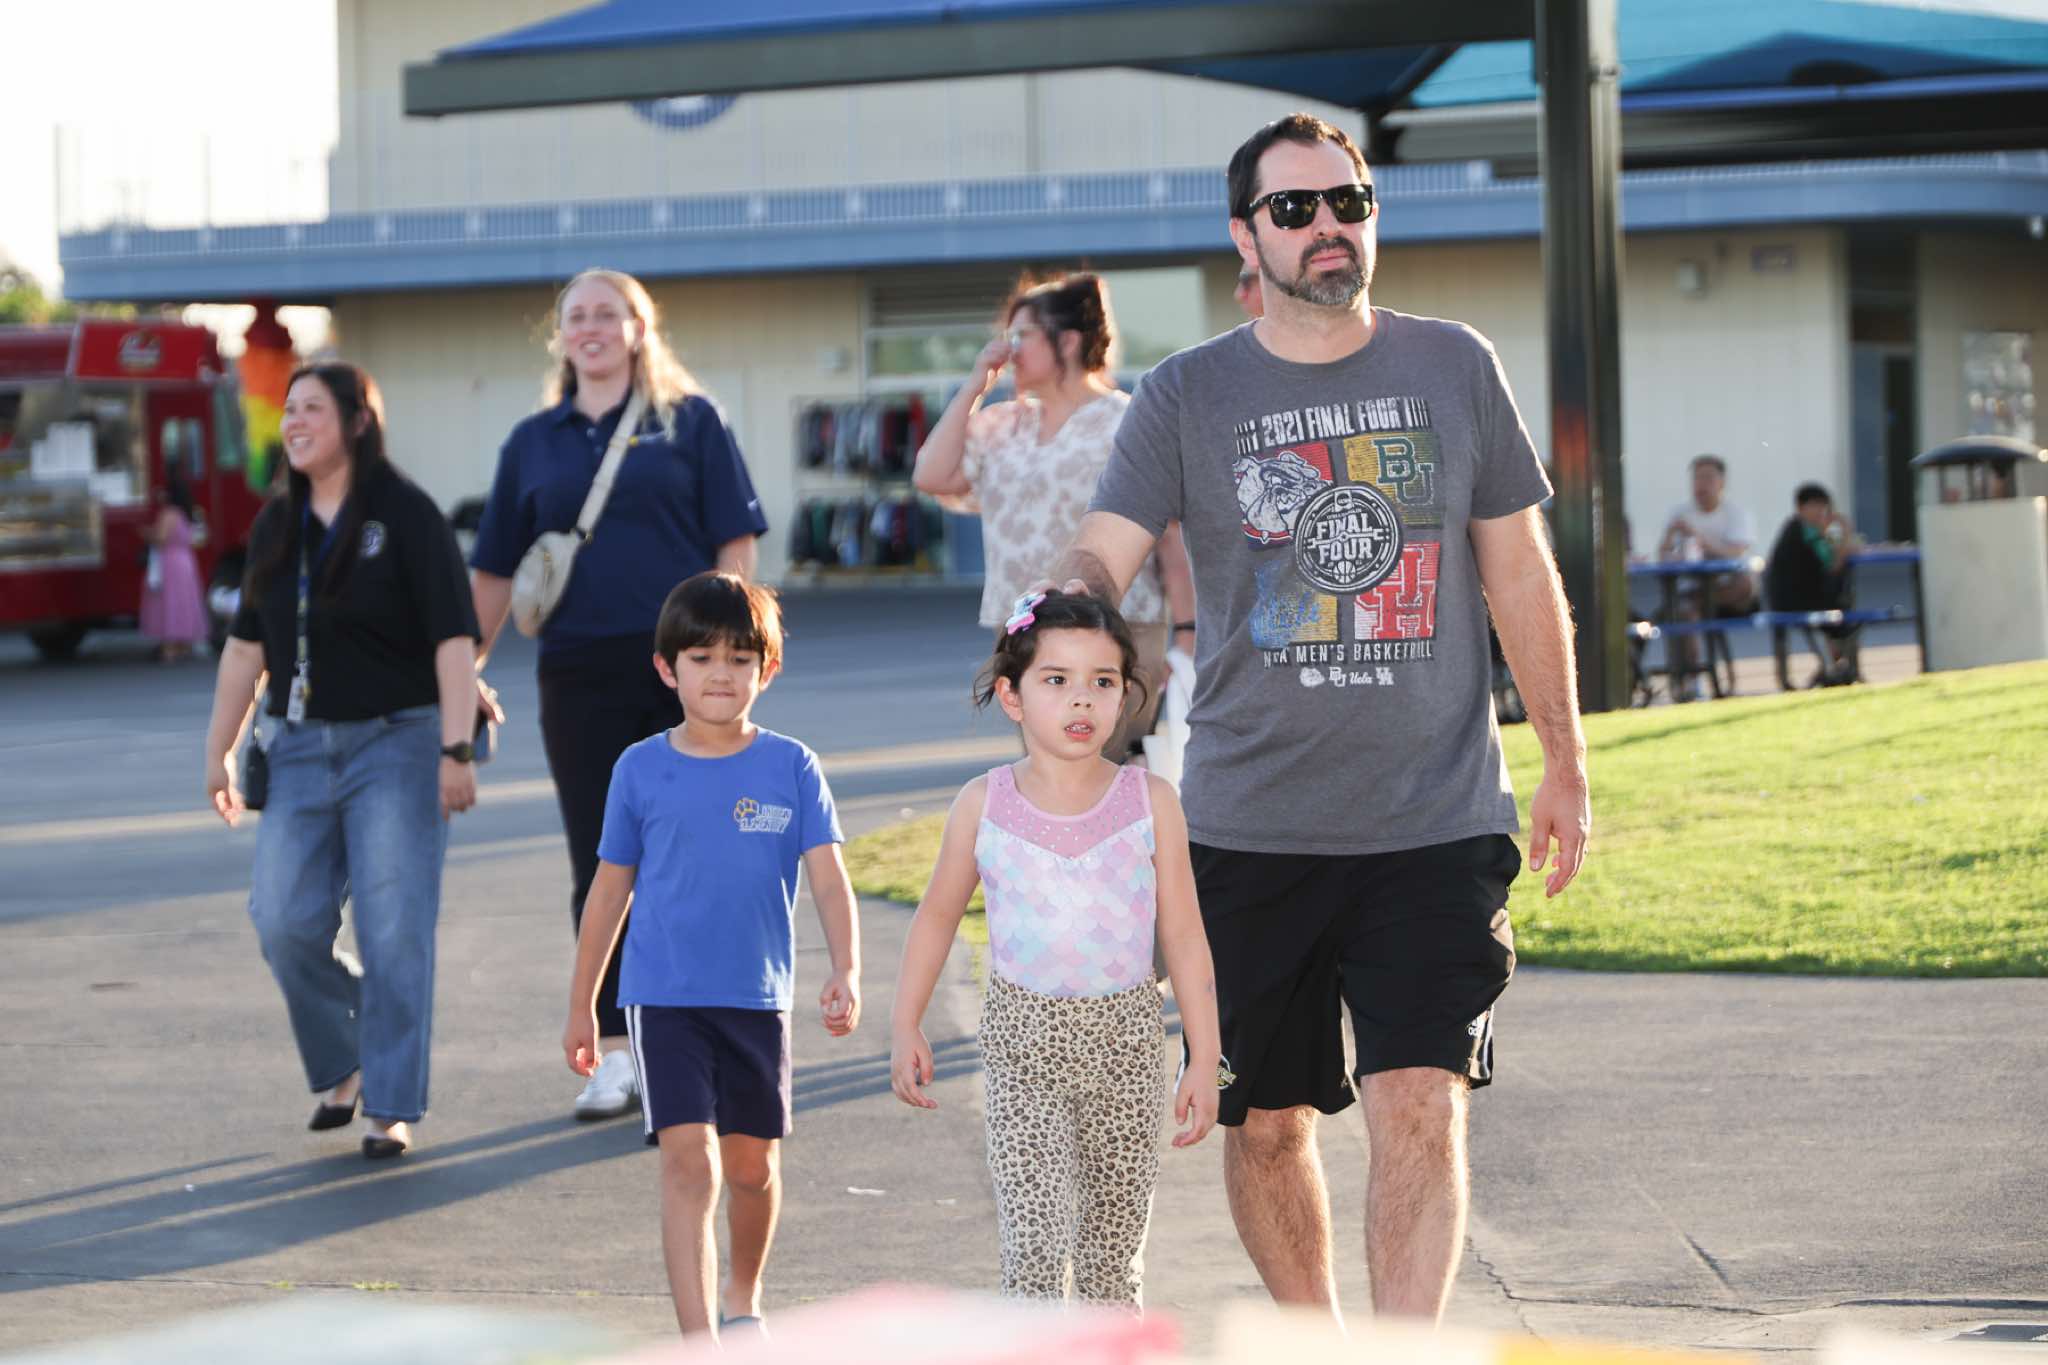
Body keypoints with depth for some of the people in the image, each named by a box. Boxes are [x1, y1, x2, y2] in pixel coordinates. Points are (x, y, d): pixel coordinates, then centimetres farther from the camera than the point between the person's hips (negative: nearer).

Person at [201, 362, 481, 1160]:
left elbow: (453, 639, -12)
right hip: (301, 748, 5)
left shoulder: (406, 516, -8)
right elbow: (246, 646, 14)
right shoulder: (277, 527, 10)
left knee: (392, 932, -6)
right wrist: (219, 752, 14)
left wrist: (456, 749, -18)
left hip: (395, 743, -5)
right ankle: (342, 1065, 20)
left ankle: (393, 1108, 2)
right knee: (285, 922, -2)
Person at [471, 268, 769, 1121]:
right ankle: (613, 1056, 10)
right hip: (580, 676, 3)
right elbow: (495, 570, 15)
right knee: (599, 866, 4)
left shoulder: (689, 420, 4)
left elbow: (735, 541, 0)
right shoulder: (535, 442, 12)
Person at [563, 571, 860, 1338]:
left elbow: (828, 878, -5)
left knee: (753, 1164, 13)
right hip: (663, 997, -1)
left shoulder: (791, 768, -1)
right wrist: (581, 1007, 11)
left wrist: (845, 973, -20)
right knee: (688, 1159, -13)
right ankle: (698, 1340, -16)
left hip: (757, 998, 1)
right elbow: (611, 890, 8)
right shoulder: (641, 771, 0)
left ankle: (743, 1300, 39)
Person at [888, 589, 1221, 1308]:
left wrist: (1204, 1059, -2)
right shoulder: (983, 806, -3)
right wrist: (905, 1029, 7)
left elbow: (1184, 937, 0)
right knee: (1034, 1241, -12)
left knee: (1114, 1248, 9)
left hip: (1126, 1040, 1)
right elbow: (937, 917, 10)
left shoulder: (1150, 802, -3)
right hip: (1024, 1040, -1)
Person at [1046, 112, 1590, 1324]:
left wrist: (1565, 761, 13)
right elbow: (1101, 558, -7)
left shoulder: (1455, 368, 7)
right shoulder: (1188, 396, 3)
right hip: (1249, 826, 1)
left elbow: (1521, 574, 12)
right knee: (1267, 1122, 8)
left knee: (1421, 1110, -12)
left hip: (1436, 819, 0)